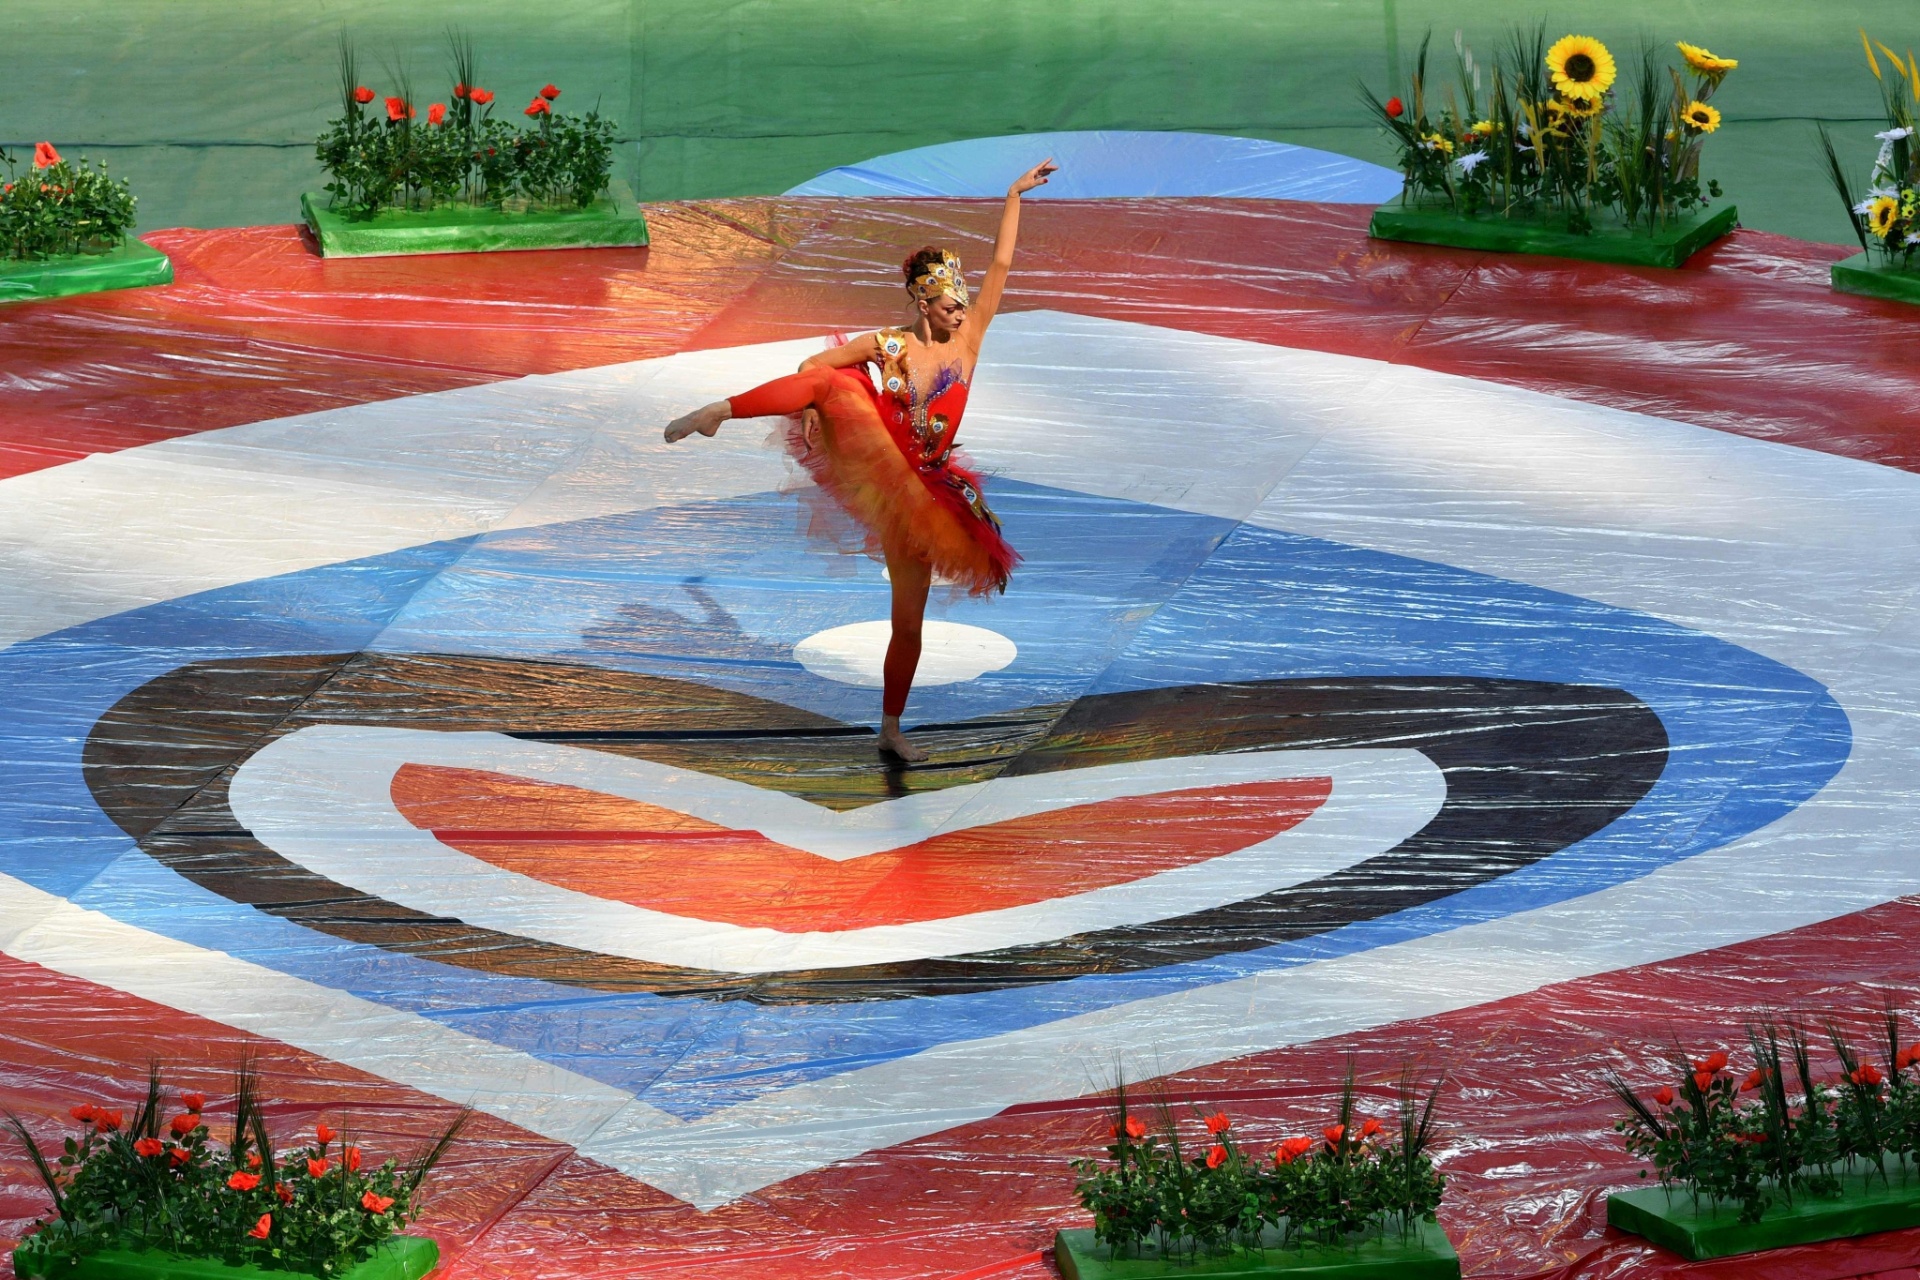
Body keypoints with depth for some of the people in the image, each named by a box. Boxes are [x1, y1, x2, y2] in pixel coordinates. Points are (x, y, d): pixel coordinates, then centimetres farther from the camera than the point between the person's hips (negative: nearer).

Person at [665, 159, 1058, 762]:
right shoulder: (888, 344, 0)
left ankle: (891, 729, 14)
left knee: (909, 620, 2)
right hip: (871, 457, -3)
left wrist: (1014, 196, 2)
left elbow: (1001, 264, 4)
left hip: (915, 486, 3)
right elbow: (810, 367, 1)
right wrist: (808, 410, -19)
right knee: (831, 382, -31)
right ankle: (717, 411, -34)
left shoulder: (969, 336, 6)